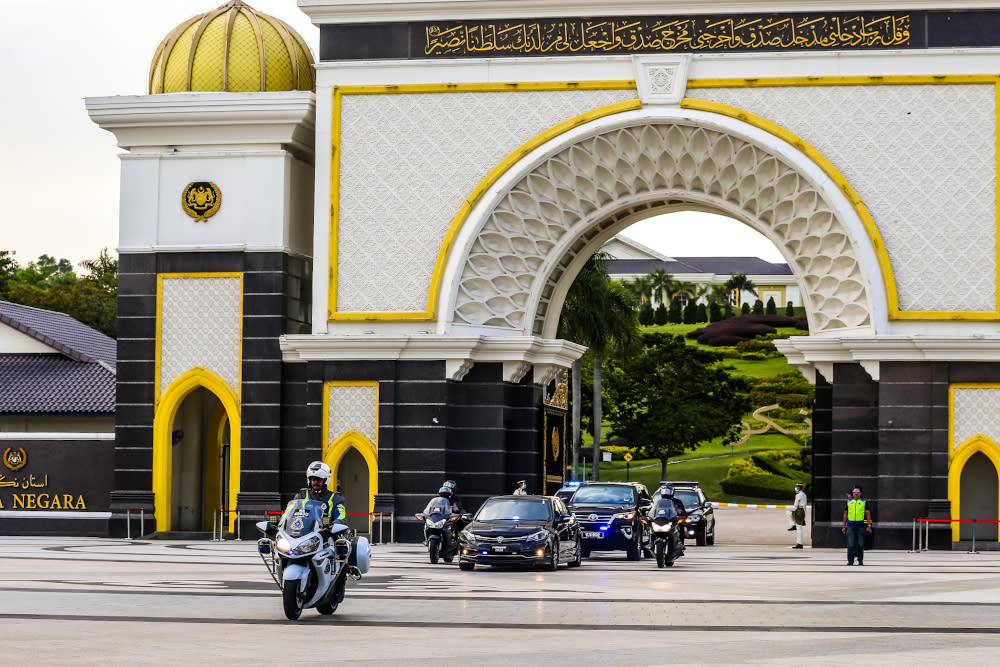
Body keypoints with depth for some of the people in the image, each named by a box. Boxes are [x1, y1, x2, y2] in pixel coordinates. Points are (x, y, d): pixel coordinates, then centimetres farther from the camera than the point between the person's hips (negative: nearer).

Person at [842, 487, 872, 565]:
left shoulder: (864, 502, 3)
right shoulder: (849, 502, 8)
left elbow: (868, 514, 1)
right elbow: (845, 514, 12)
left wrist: (869, 526, -8)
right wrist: (844, 526, 8)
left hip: (861, 525, -1)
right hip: (851, 525, 1)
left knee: (860, 544, 4)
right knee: (851, 544, -9)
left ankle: (860, 560, 20)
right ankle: (850, 561, -8)